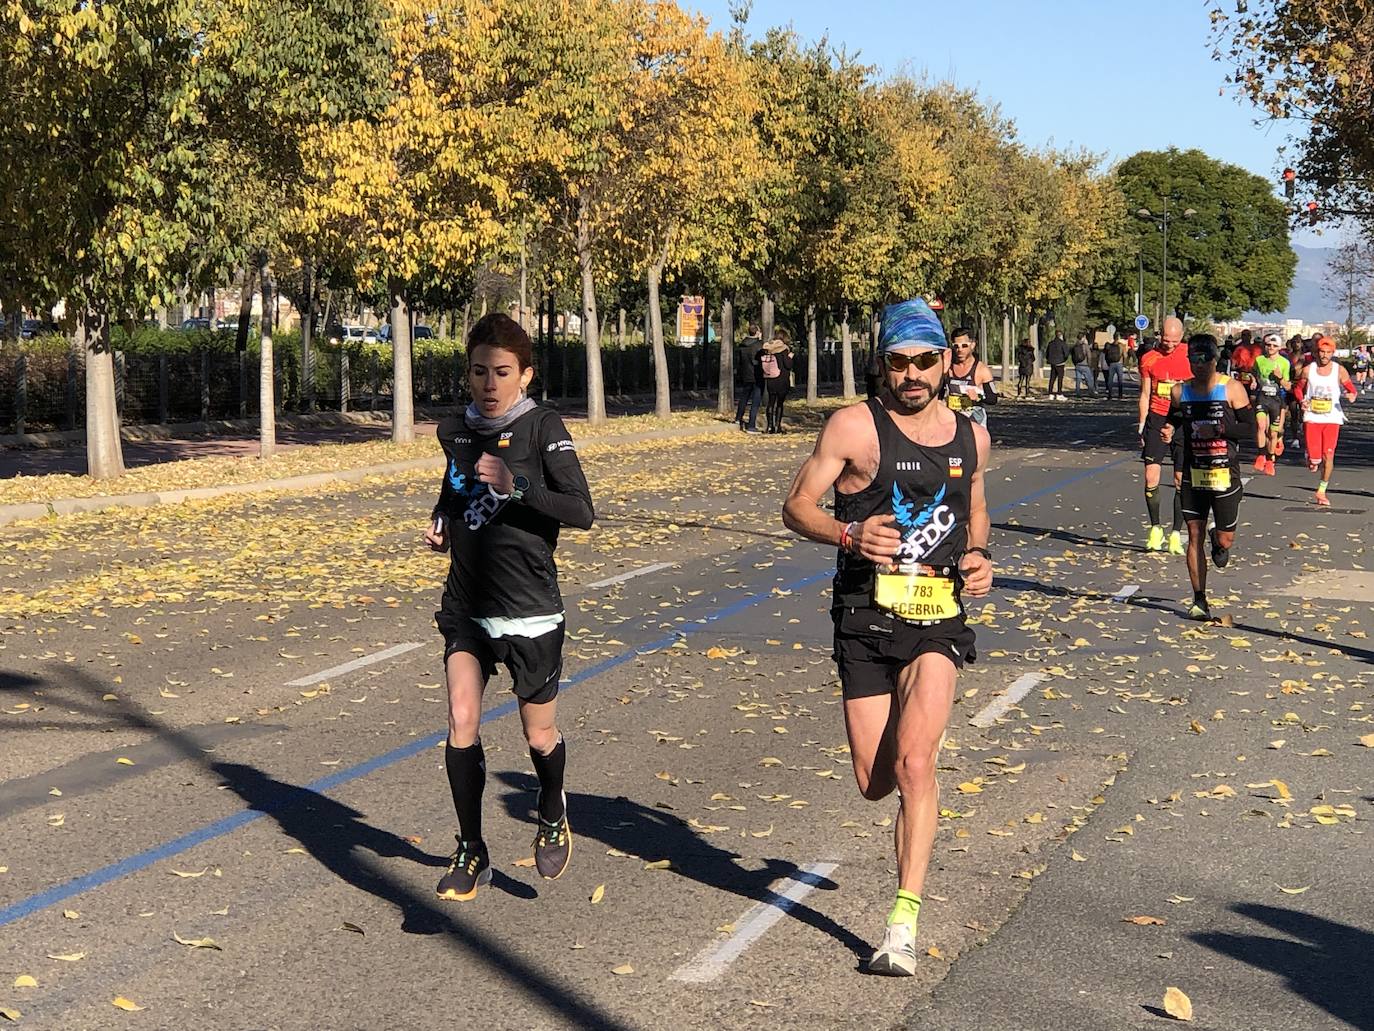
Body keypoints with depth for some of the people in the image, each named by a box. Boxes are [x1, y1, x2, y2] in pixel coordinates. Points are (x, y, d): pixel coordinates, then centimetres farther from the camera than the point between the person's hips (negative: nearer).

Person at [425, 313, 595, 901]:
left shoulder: (542, 429, -10)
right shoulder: (457, 431, 5)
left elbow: (582, 512, -17)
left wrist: (514, 486, -27)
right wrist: (441, 523, 5)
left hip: (529, 608, -4)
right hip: (465, 603, 4)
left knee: (539, 735, 10)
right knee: (461, 725, -8)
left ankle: (552, 814, 41)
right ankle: (471, 853, 7)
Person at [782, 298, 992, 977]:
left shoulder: (970, 437, 8)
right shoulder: (854, 427, -6)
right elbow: (796, 506, -4)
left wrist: (979, 555, 4)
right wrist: (849, 534, -24)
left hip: (937, 620, 1)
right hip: (866, 619, -1)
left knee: (913, 765, -16)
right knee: (875, 784, 4)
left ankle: (903, 923, -7)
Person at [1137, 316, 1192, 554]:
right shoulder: (1148, 359, 4)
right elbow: (1145, 394, 11)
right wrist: (1141, 425, 6)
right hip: (1156, 420, 1)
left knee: (1181, 479, 1)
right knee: (1151, 476, -9)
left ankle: (1176, 533, 10)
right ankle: (1155, 528, 7)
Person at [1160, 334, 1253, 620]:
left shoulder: (1232, 389, -6)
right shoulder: (1180, 391, 4)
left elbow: (1249, 426, -6)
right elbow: (1173, 420, 18)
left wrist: (1216, 429, -20)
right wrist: (1168, 431, -5)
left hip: (1224, 473, -3)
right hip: (1193, 473, 3)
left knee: (1226, 539, 1)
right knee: (1194, 535, 1)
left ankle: (1218, 540, 40)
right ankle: (1199, 601, 8)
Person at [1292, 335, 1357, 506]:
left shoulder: (1340, 371, -1)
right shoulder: (1308, 370, 0)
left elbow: (1351, 389, 4)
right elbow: (1298, 388, 13)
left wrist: (1351, 396, -19)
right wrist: (1302, 401, -7)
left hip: (1332, 418, 0)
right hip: (1312, 417, 0)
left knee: (1328, 456, -4)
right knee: (1314, 458, -8)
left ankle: (1321, 491, 14)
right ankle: (1311, 459, 32)